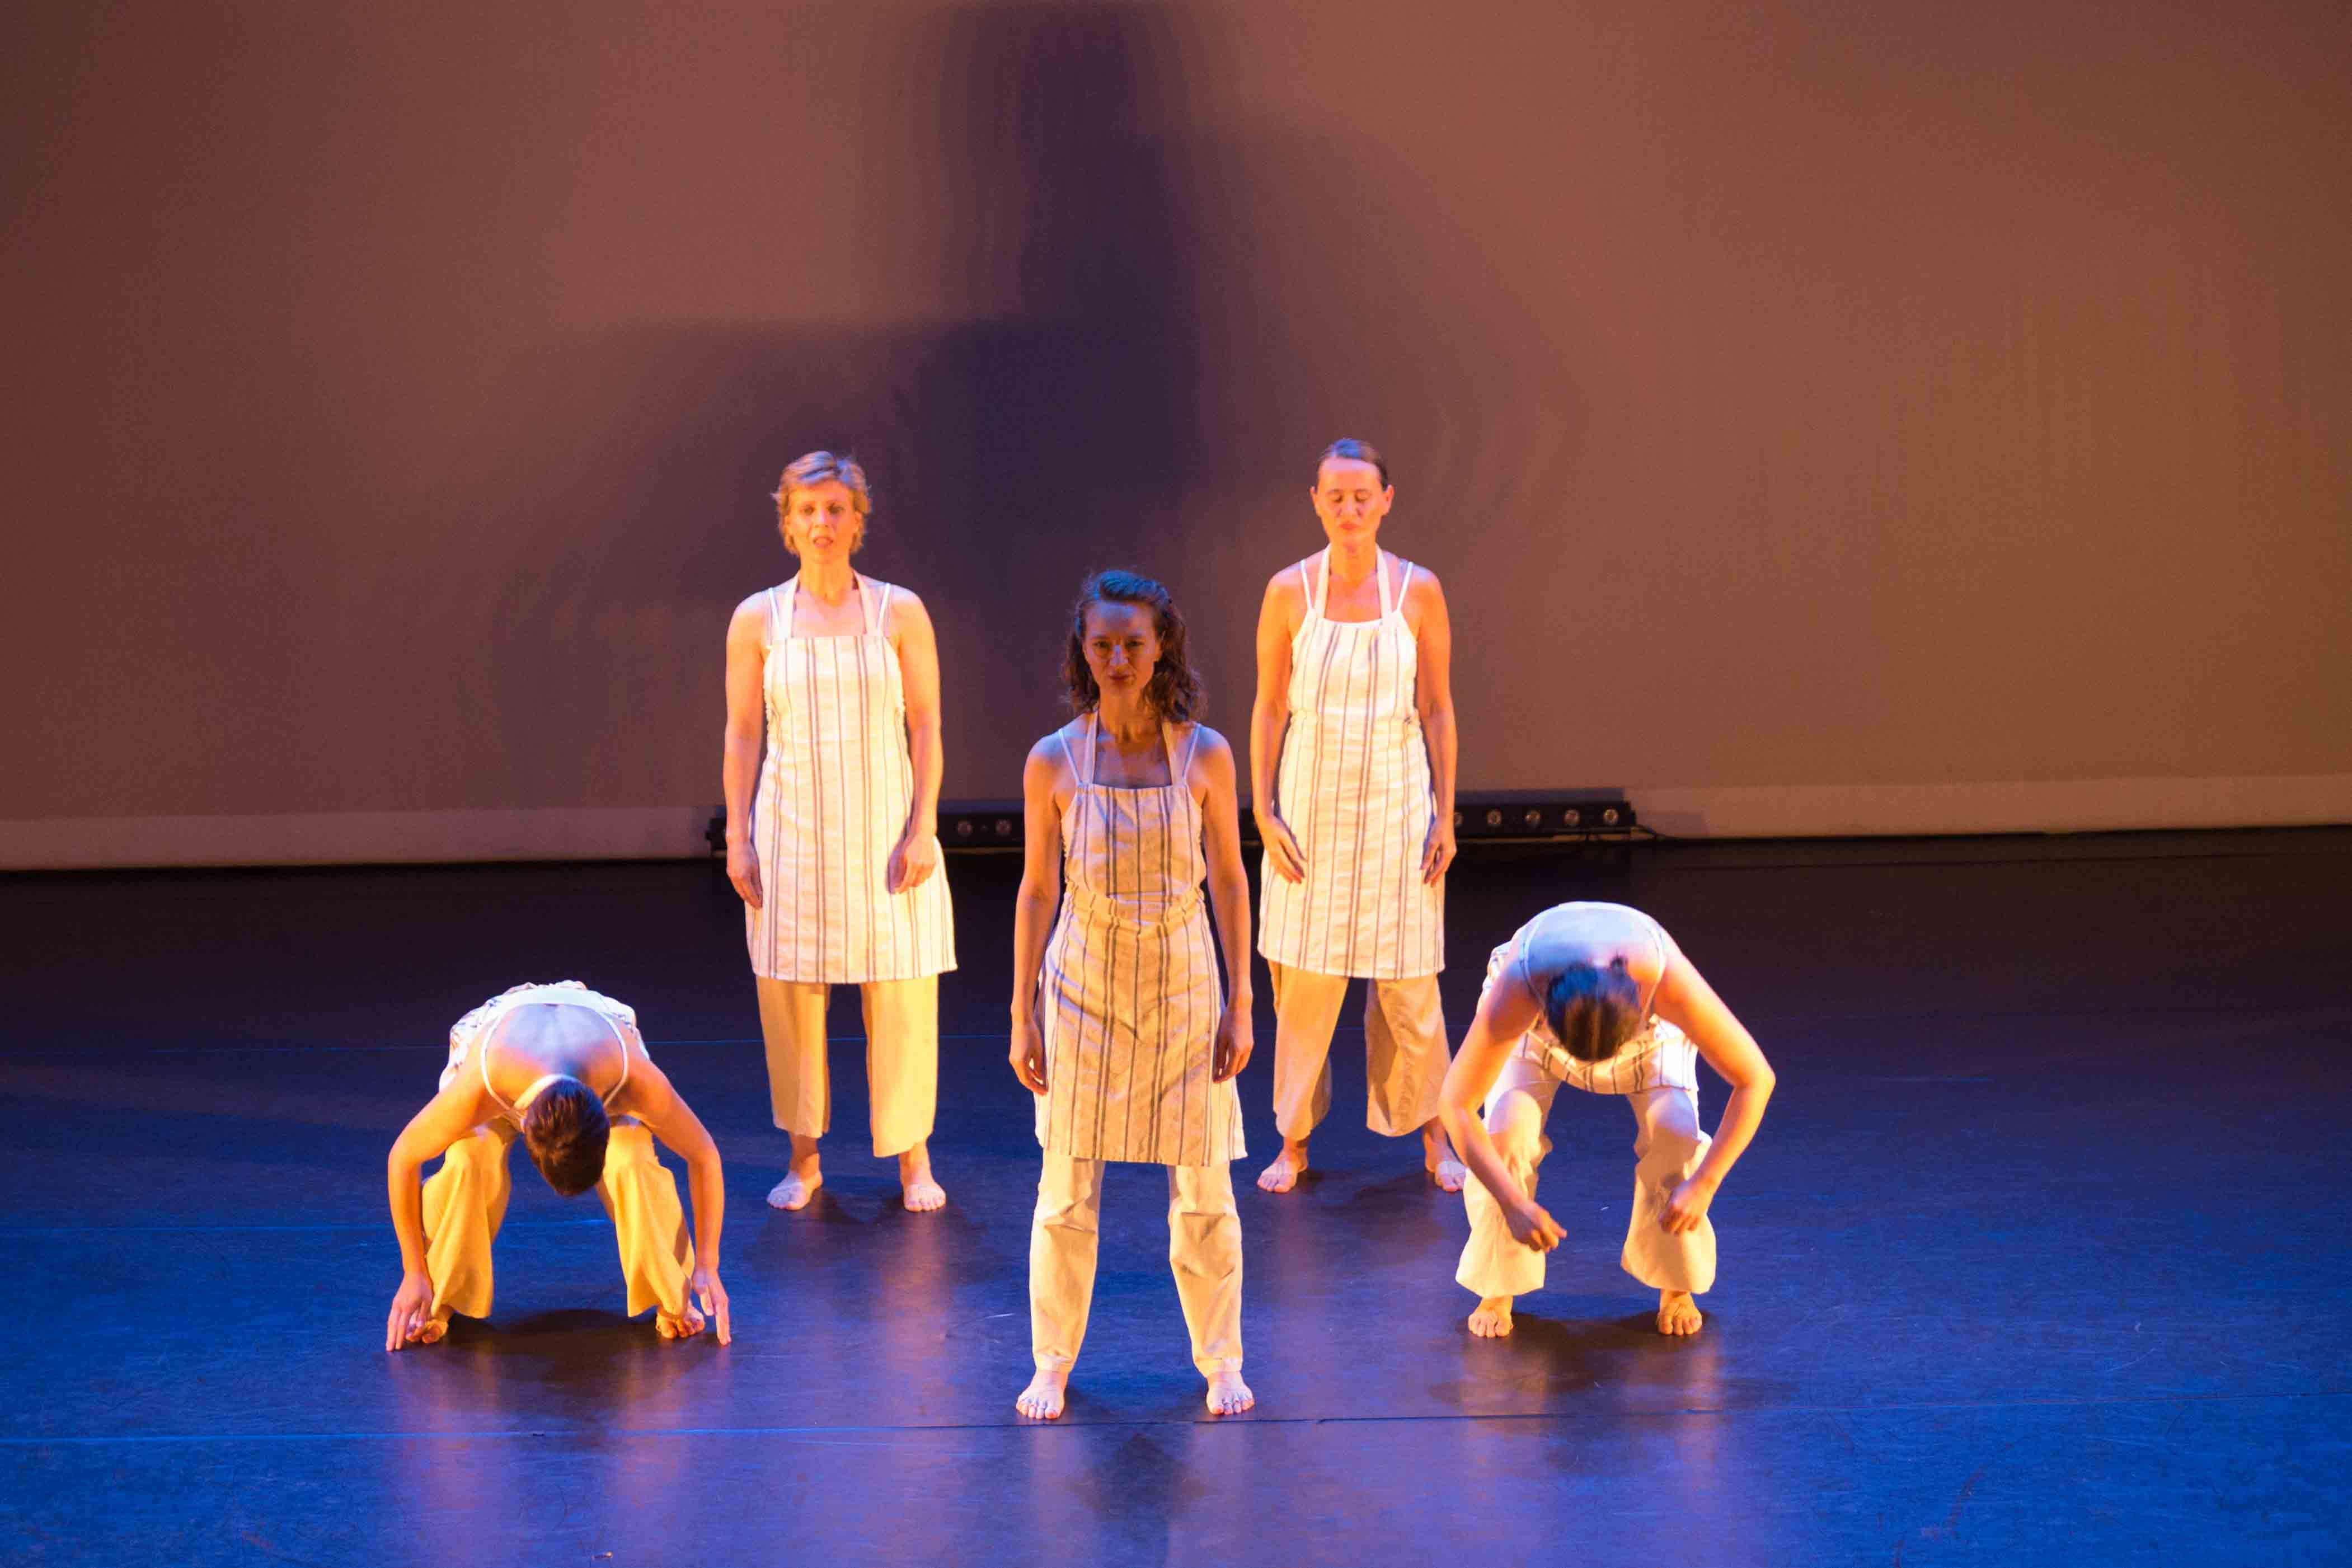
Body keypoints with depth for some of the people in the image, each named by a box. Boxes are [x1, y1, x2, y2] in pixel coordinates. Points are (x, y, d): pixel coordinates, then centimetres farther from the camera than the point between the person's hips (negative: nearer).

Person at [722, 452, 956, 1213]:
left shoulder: (898, 612, 1)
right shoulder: (757, 619, 2)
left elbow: (927, 727, 1)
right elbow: (742, 735, 5)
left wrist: (923, 827, -6)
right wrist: (737, 837, 0)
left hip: (883, 823, 0)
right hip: (792, 828, 1)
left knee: (902, 996, 1)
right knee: (790, 994, 2)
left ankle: (913, 1155, 14)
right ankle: (804, 1157, 16)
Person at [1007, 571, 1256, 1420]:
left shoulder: (1204, 755, -5)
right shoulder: (1054, 762, -6)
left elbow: (1230, 882, 1)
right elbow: (1038, 890, 1)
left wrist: (1240, 1005, -1)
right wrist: (1022, 1016, 1)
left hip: (1182, 984, 0)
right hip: (1085, 984, 0)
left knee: (1204, 1190, 6)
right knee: (1066, 1191, 5)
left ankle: (1222, 1363, 22)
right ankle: (1052, 1365, 20)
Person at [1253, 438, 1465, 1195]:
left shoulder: (1418, 591, -2)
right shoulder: (1289, 591, -3)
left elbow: (1438, 709, 2)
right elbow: (1268, 708, 2)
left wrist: (1445, 815, 0)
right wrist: (1263, 813, -4)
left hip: (1396, 799, 0)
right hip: (1311, 800, 0)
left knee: (1408, 979, 4)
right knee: (1303, 979, 4)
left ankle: (1432, 1137, 18)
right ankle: (1294, 1140, 17)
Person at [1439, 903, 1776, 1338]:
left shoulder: (1669, 981, -44)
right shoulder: (1517, 991, -44)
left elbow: (1756, 1080, -33)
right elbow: (1457, 1103, -35)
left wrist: (1704, 1184, -36)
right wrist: (1514, 1203, -39)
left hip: (1651, 1024, 0)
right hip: (1538, 1021, 0)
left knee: (1674, 1131, -22)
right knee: (1506, 1131, -22)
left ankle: (1676, 1289, 2)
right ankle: (1496, 1293, 0)